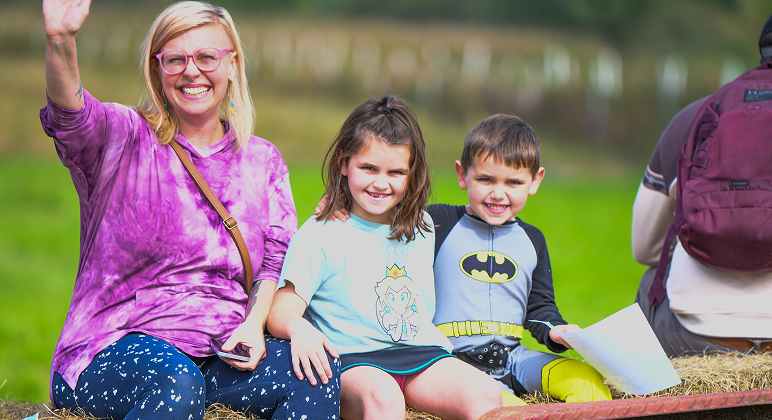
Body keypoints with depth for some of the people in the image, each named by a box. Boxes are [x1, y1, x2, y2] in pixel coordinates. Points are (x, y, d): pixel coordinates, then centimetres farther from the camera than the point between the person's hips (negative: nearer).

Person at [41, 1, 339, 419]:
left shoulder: (263, 160, 15)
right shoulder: (125, 141, 1)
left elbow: (277, 260, 15)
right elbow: (71, 116, -21)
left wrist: (254, 325, -7)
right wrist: (60, 41, -43)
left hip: (222, 353, 4)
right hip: (117, 347, -3)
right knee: (177, 383, -37)